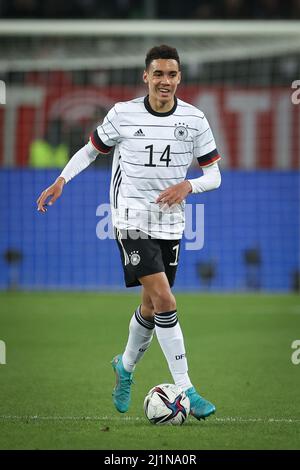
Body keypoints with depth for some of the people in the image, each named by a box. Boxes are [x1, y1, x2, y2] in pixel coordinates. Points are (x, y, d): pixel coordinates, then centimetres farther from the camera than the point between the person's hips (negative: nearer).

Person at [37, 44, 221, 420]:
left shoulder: (194, 119, -2)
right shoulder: (123, 114, -6)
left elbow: (213, 175, 2)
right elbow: (91, 149, 10)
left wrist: (187, 185, -18)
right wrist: (62, 180, -2)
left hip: (171, 223, 4)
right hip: (132, 220, -4)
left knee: (151, 305, 14)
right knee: (163, 298, -17)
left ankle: (125, 367, 42)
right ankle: (185, 390, -16)